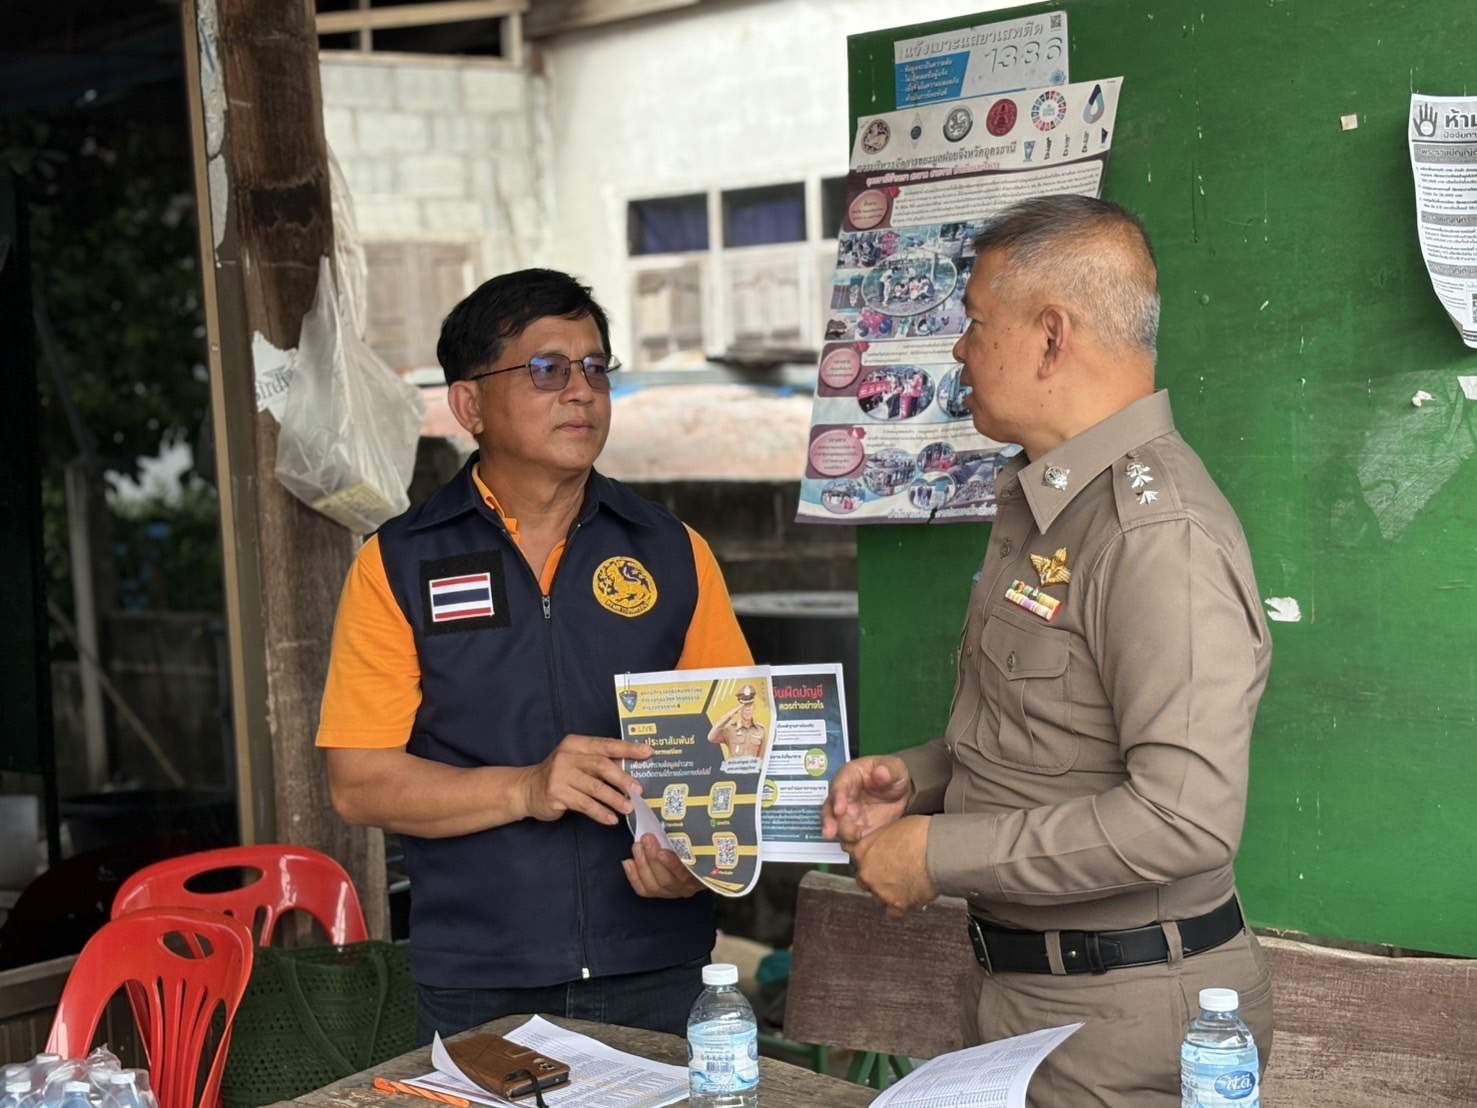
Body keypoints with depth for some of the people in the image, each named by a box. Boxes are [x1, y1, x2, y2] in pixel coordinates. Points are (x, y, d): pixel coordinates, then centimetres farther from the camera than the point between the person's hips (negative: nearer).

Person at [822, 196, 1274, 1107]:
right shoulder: (1045, 502, 11)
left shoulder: (1157, 530, -22)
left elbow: (1187, 815, -30)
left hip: (1123, 1019, -9)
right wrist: (916, 778, 3)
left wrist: (941, 854, -22)